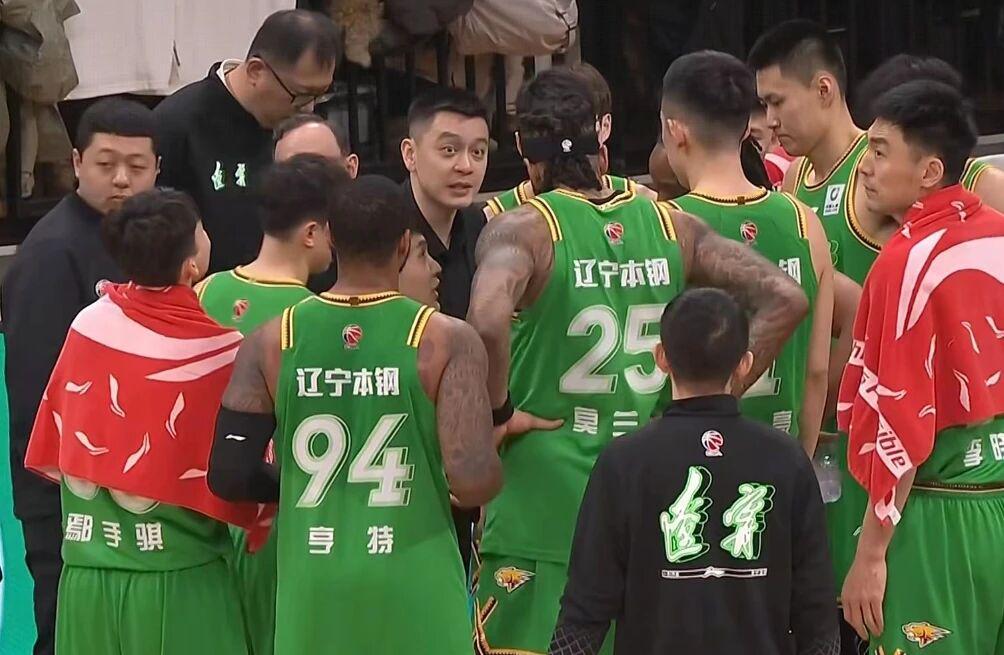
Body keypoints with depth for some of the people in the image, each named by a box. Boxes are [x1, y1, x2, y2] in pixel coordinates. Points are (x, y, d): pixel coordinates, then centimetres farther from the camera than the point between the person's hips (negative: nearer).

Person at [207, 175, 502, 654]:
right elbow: (473, 483, -17)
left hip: (311, 592, 2)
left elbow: (228, 475, -2)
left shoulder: (271, 342, -1)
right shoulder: (446, 341, -9)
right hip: (413, 591, -2)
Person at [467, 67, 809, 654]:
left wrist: (498, 414, -13)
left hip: (545, 491, -4)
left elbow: (487, 322, -29)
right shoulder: (670, 225, 5)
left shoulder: (525, 228, -9)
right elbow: (786, 300, 1)